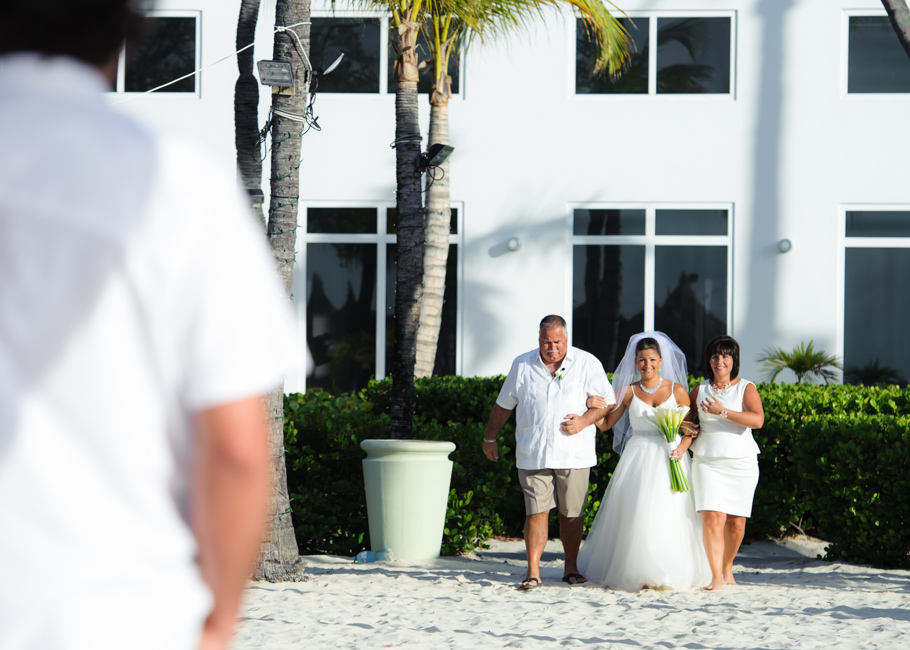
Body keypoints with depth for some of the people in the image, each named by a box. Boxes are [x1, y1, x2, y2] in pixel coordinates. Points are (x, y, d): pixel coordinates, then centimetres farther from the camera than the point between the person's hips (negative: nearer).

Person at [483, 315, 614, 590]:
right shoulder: (522, 366, 7)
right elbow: (503, 404, 18)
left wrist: (584, 421, -11)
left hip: (573, 454, 0)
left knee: (572, 513, 4)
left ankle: (571, 567, 19)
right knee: (536, 511, -6)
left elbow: (607, 401, 6)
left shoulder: (587, 364, 2)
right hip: (533, 454, 0)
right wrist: (489, 438, 20)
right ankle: (533, 571, -4)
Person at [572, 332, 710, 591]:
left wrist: (682, 448, -12)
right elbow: (606, 423, 11)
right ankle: (636, 573, 0)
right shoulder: (628, 392, 6)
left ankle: (669, 573, 0)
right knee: (636, 514, -6)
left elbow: (689, 429, 7)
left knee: (668, 516, -8)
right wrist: (593, 408, -8)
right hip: (638, 458, 1)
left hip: (669, 458, -1)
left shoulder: (677, 390, 4)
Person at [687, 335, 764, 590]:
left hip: (741, 463, -1)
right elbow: (686, 418, 26)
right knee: (712, 518, -14)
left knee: (736, 521, 3)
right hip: (707, 462, 1)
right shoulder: (700, 390, 11)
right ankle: (716, 577, -16)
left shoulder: (746, 388, 3)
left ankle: (727, 567, 27)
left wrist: (723, 412, -19)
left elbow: (757, 419, -14)